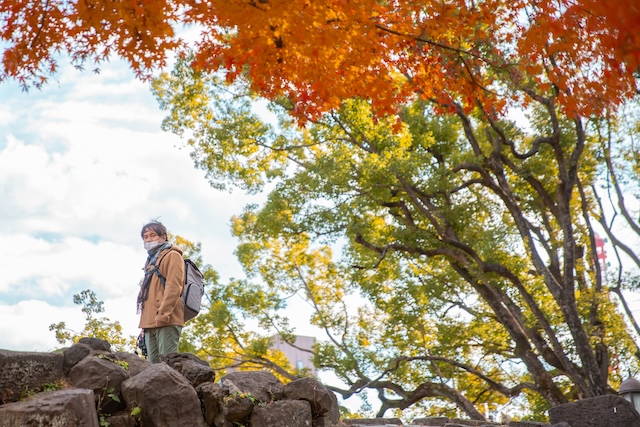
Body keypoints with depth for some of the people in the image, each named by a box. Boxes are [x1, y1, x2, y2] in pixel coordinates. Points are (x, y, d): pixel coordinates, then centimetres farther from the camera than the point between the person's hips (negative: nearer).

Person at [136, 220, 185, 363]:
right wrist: (144, 321, 17)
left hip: (167, 321, -8)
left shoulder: (172, 256, 1)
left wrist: (162, 314, -20)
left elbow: (173, 287, -12)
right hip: (150, 323, 8)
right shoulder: (151, 261, 25)